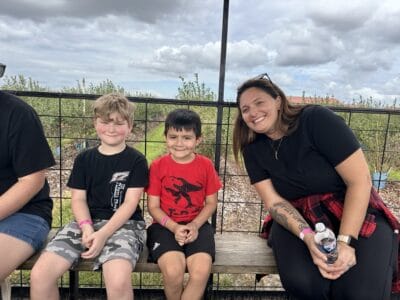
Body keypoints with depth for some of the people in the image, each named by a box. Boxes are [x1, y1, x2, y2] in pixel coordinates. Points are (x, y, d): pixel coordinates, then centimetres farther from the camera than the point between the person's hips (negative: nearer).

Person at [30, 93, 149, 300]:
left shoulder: (136, 161, 0)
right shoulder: (84, 159, 12)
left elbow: (130, 203, -6)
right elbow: (78, 199, 7)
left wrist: (103, 234, -18)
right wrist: (87, 227, -13)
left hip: (124, 224, -3)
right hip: (87, 222, 4)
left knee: (118, 281, -33)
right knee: (39, 275, -18)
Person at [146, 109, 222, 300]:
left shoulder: (206, 165, 1)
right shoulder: (158, 166, -2)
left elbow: (211, 203, 6)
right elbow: (153, 206, -1)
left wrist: (195, 225, -11)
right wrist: (174, 227, -16)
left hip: (197, 225, 1)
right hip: (165, 226, -1)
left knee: (201, 271, -26)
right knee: (173, 271, -28)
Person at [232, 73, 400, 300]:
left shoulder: (317, 120, -15)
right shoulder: (253, 149, -2)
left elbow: (360, 181, -17)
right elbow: (274, 202, -6)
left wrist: (346, 242, -24)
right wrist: (308, 237, -24)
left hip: (357, 215, -2)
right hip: (298, 219, 3)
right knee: (302, 282, -28)